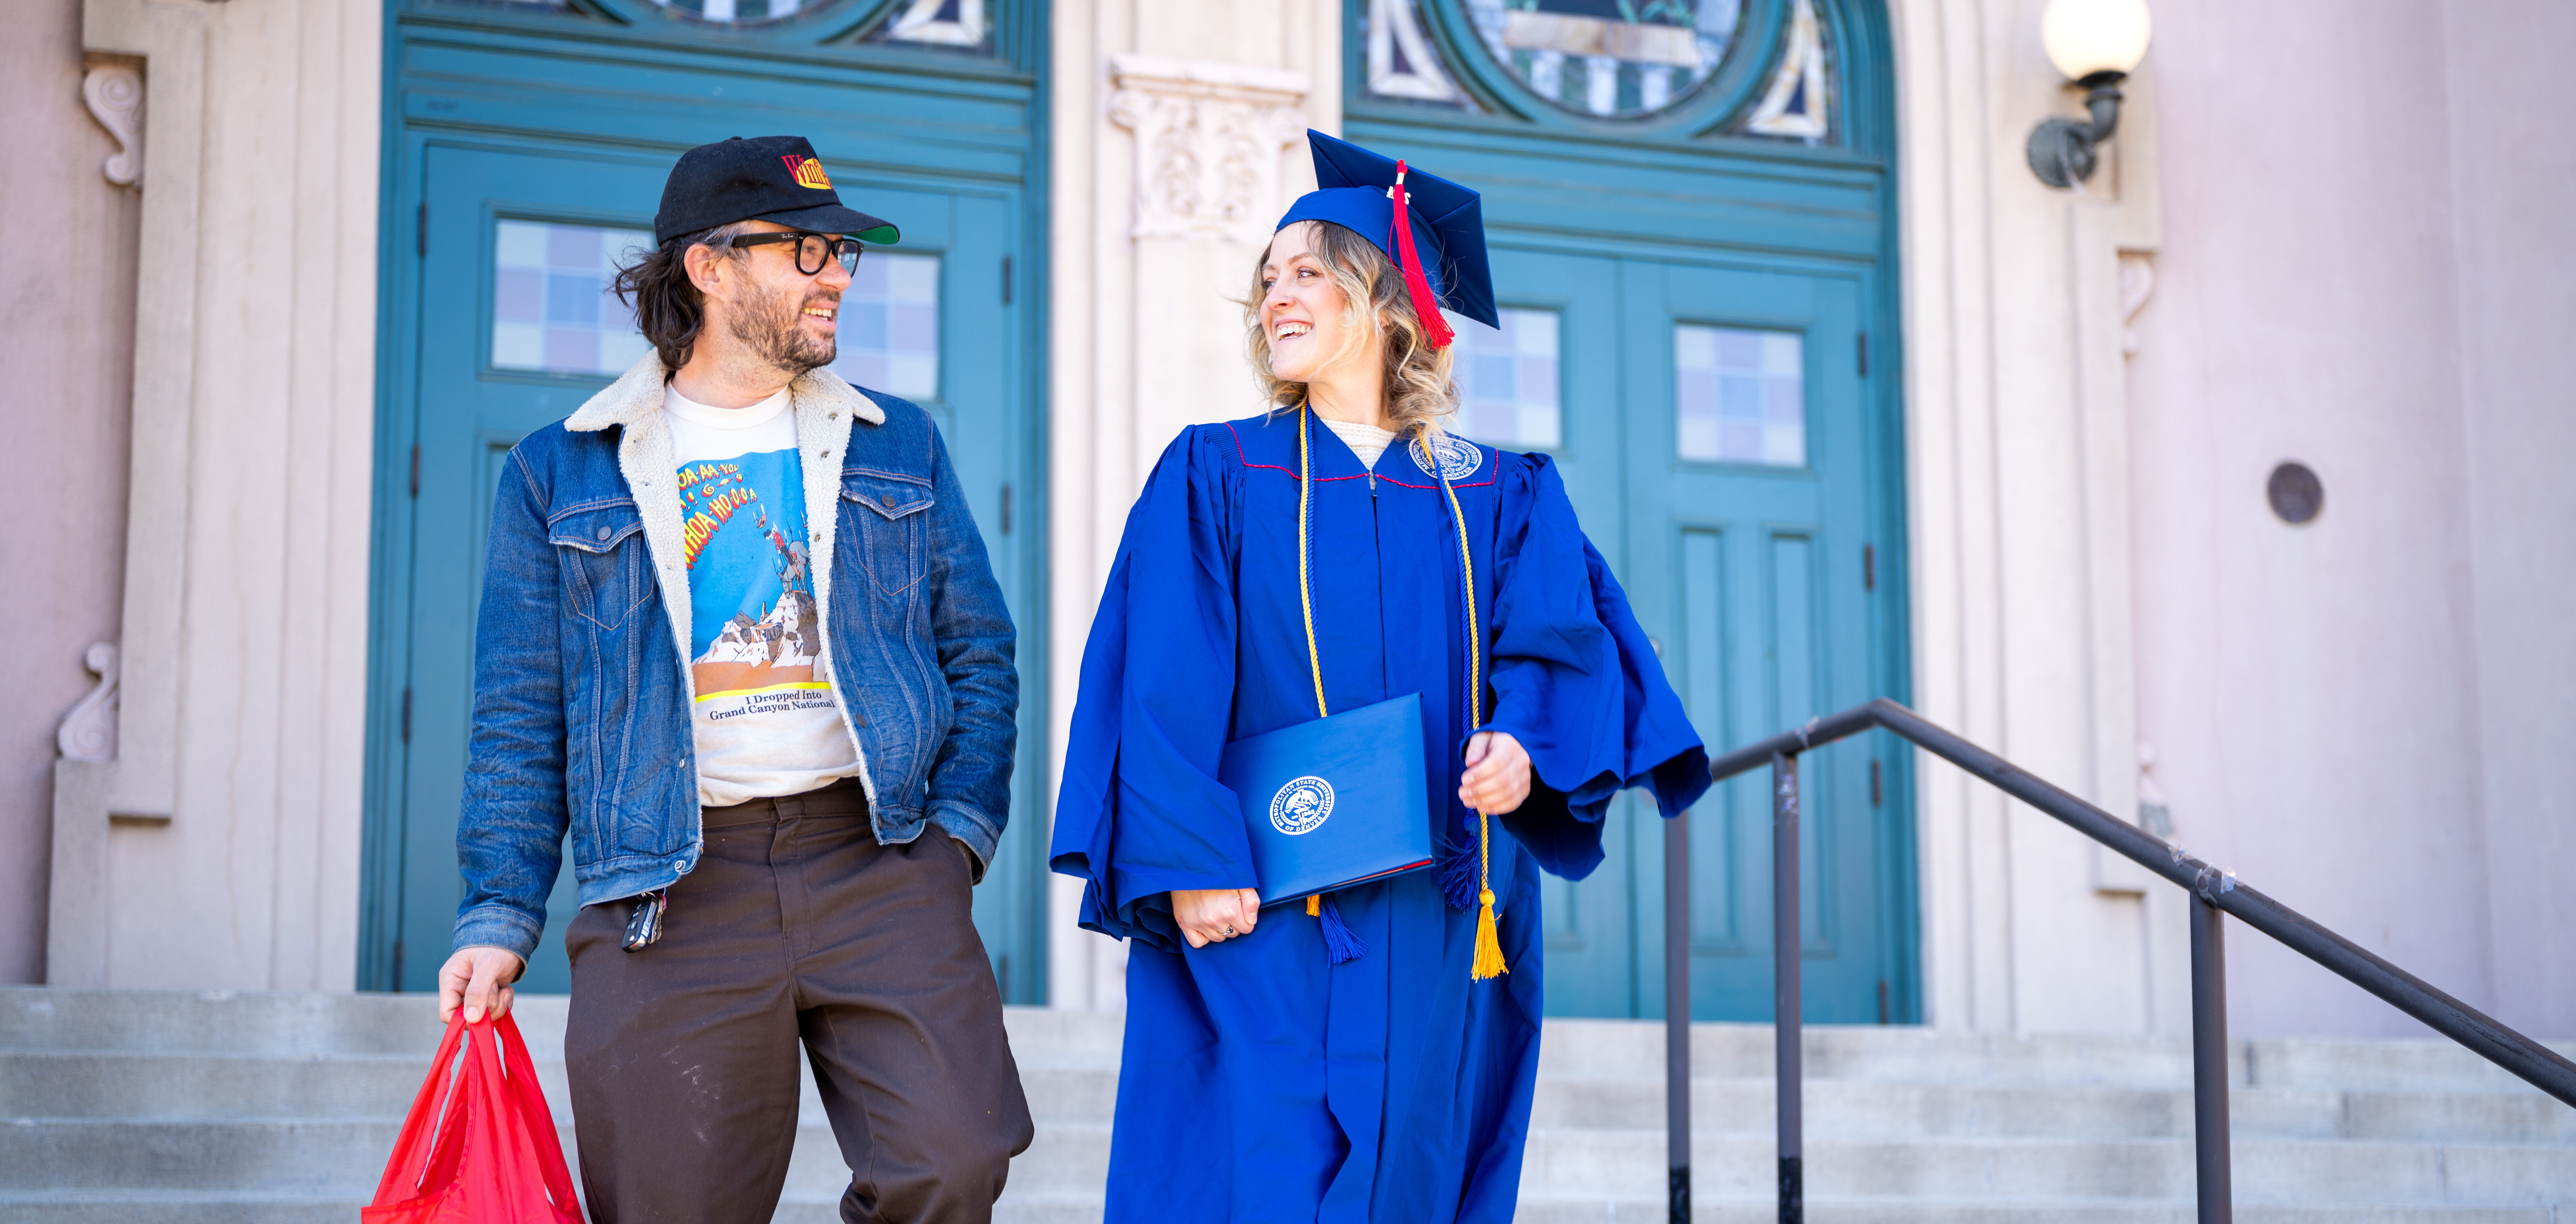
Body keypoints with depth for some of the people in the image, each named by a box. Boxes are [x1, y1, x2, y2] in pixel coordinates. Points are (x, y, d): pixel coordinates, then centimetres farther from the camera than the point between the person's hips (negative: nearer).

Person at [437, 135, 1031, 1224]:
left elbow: (980, 654, 15)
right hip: (669, 896, -1)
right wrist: (498, 917, -1)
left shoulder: (898, 448, 16)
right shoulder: (562, 475, 10)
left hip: (877, 860, 1)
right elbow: (521, 718, 8)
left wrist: (957, 832, 1)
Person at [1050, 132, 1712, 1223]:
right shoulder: (1215, 478, 8)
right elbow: (1166, 692, -3)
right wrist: (1190, 867, -15)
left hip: (1443, 931, 2)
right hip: (1264, 924, -2)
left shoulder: (1499, 498, 13)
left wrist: (1524, 744, -22)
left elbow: (1557, 643, 0)